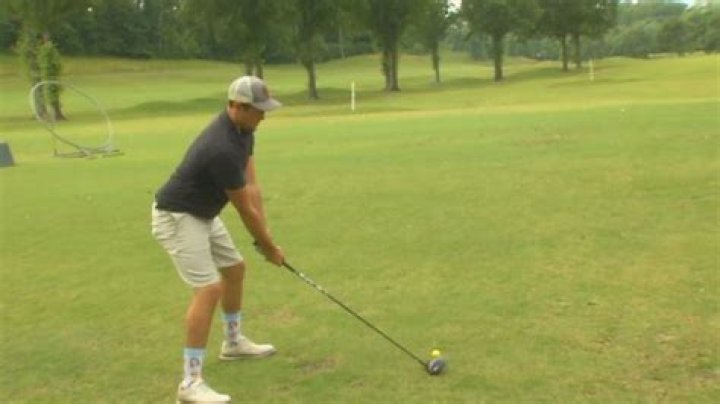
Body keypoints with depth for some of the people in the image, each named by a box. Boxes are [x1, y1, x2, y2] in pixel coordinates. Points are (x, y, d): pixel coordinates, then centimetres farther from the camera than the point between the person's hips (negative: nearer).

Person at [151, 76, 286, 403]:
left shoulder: (243, 131, -1)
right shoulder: (222, 149, -32)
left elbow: (252, 187, -2)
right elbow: (245, 209, -21)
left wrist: (265, 235, -8)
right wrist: (270, 248, -7)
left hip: (203, 214, 10)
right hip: (177, 217, -10)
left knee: (234, 269, 21)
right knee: (209, 289, -18)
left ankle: (233, 342, 41)